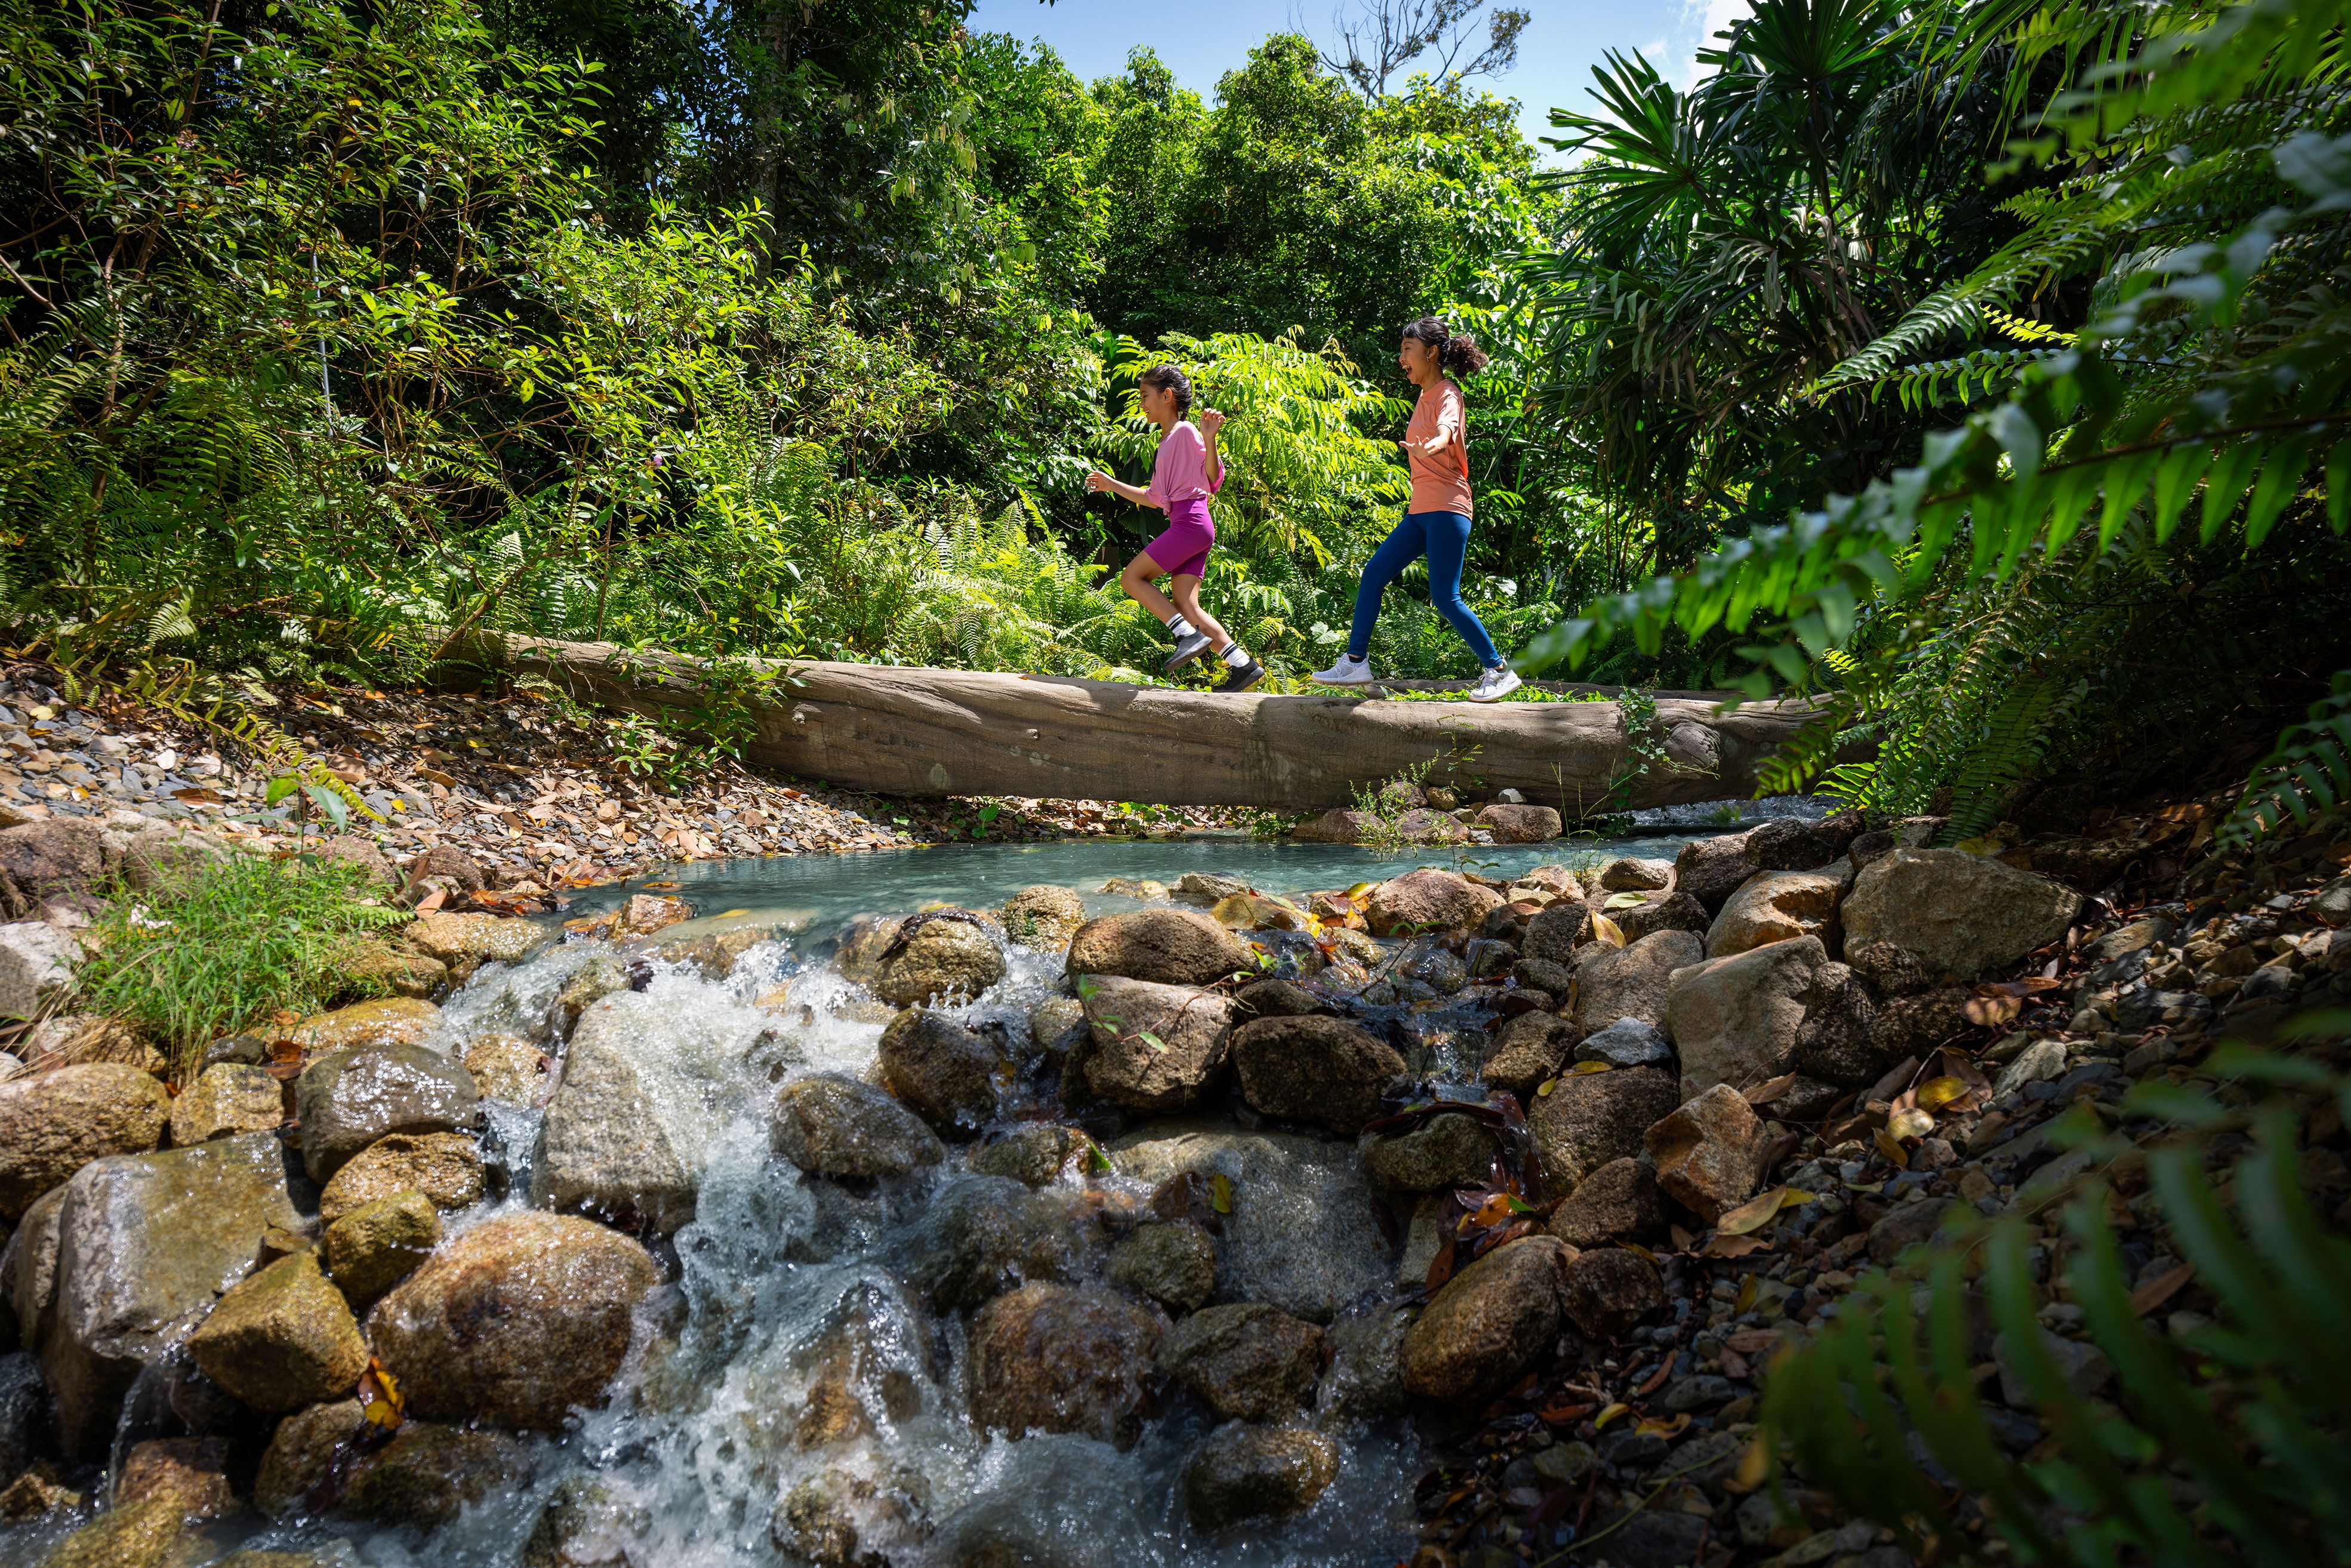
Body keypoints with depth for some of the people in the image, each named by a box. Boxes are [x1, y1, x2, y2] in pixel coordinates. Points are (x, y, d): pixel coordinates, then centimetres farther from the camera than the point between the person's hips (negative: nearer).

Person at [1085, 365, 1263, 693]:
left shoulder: (1186, 432, -4)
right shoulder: (1167, 442, 24)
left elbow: (1213, 481, -12)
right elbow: (1154, 498, 29)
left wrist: (1209, 441, -26)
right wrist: (1112, 485, 36)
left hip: (1191, 522, -9)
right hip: (1183, 525, 9)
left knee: (1132, 577, -7)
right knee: (1185, 604, 1)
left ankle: (1189, 635, -13)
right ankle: (1243, 665, -2)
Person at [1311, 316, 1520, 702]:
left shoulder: (1447, 394, -10)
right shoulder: (1425, 396, 17)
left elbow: (1445, 430, -33)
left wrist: (1428, 447, -54)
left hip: (1446, 510, -9)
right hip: (1421, 511, 9)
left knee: (1445, 597, -12)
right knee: (1373, 575, 5)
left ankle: (1498, 671, -1)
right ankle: (1356, 662, 11)